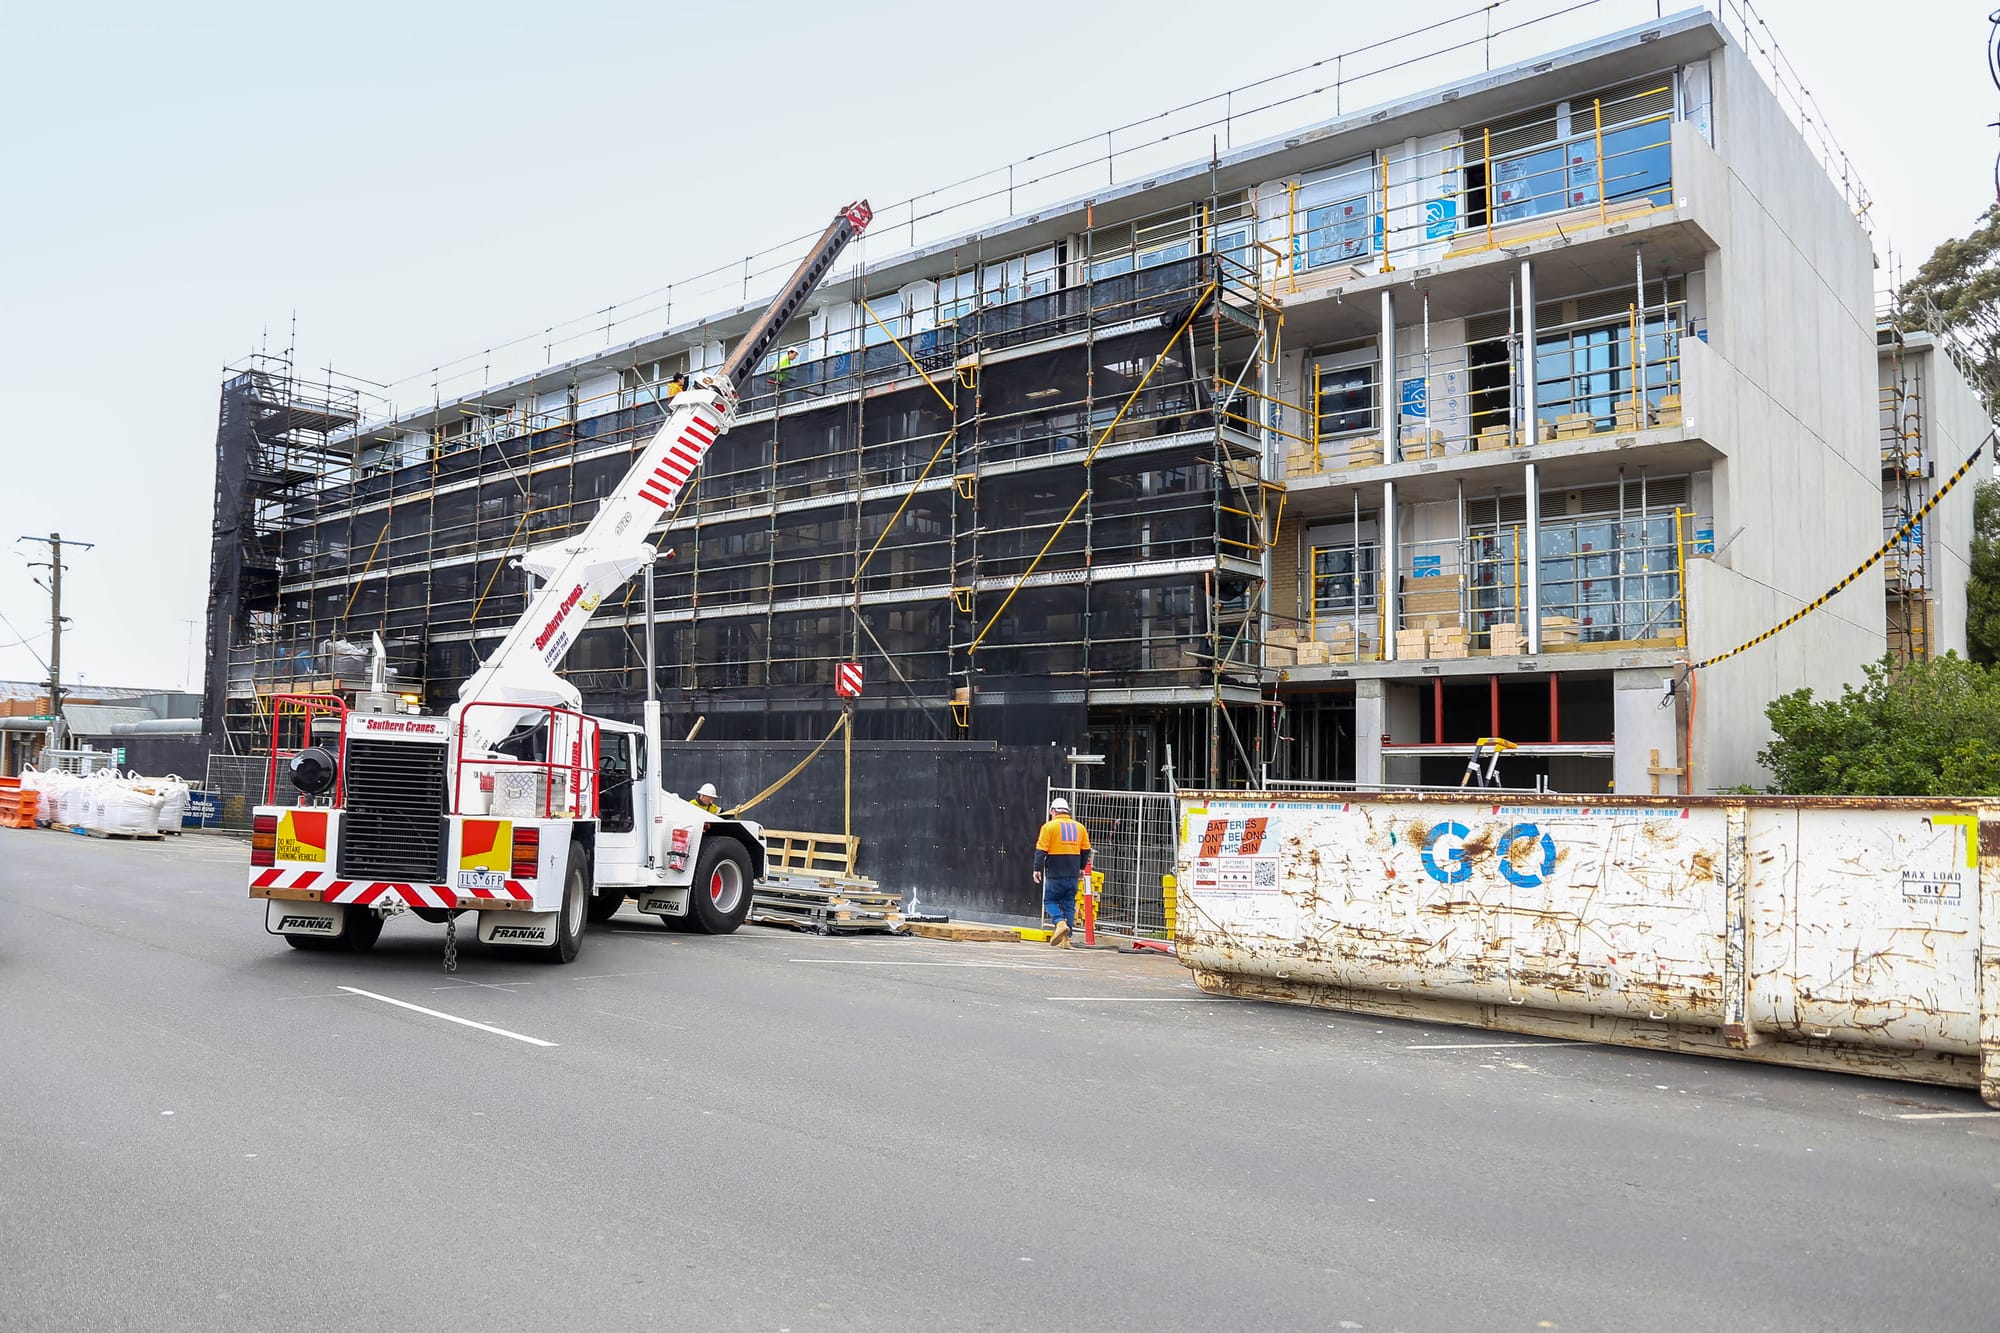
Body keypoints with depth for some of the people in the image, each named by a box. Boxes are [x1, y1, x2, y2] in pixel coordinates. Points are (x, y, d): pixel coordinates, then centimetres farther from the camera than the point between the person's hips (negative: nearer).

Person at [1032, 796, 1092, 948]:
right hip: (1073, 875, 4)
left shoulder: (1049, 826, -5)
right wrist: (1082, 868, 28)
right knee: (1069, 904, 9)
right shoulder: (1079, 827, 10)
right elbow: (1086, 850, 16)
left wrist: (1037, 869, -5)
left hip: (1055, 874, -4)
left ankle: (1060, 923, -16)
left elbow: (1041, 850, -10)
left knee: (1050, 901, 9)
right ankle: (1065, 939, 7)